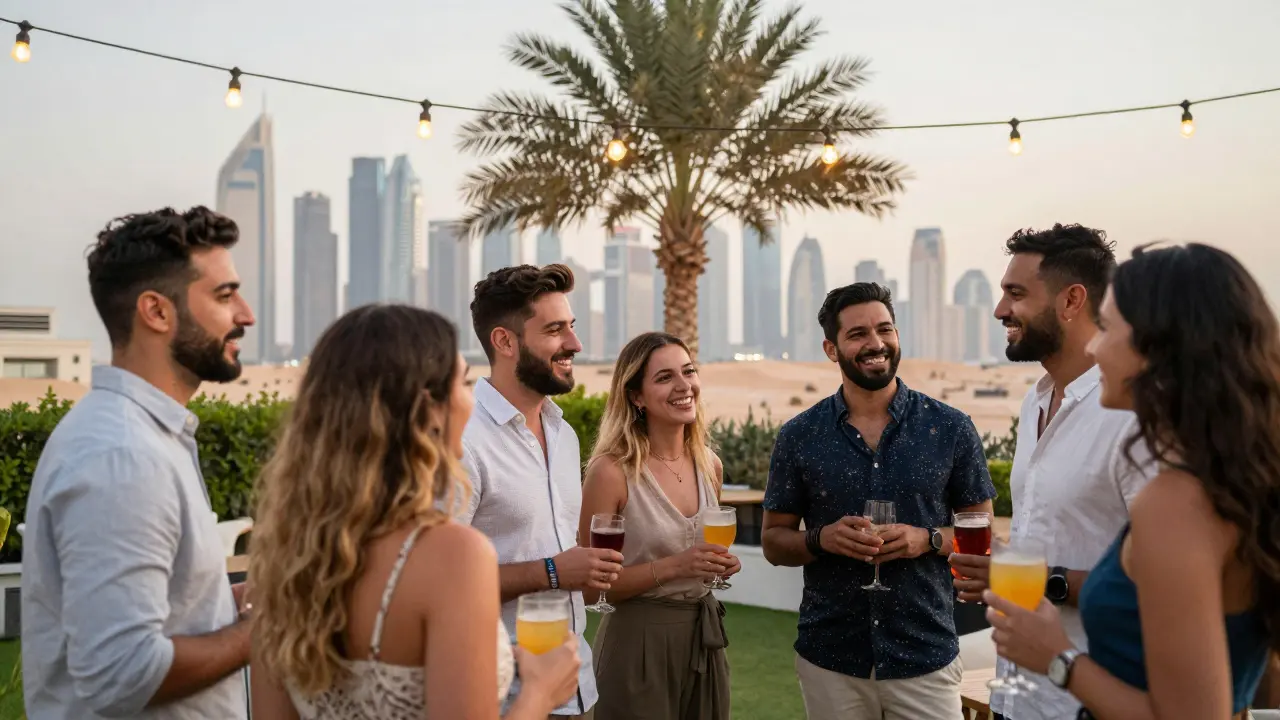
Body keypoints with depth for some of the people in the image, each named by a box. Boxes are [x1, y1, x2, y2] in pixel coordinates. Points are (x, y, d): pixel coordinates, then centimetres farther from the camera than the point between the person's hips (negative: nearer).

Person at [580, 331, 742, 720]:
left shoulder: (709, 464, 3)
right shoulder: (611, 470, -16)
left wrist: (721, 563, -2)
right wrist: (671, 567, -23)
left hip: (704, 636, 6)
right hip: (639, 643, -6)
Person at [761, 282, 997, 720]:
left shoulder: (951, 429, -2)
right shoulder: (798, 437, -1)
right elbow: (774, 542, 4)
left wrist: (928, 539, -15)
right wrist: (822, 539, -15)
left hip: (926, 656, 0)